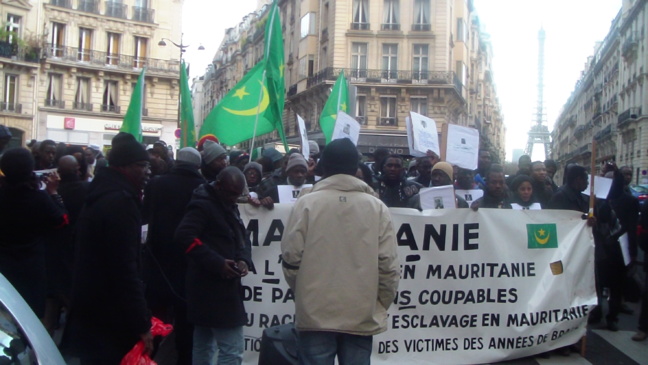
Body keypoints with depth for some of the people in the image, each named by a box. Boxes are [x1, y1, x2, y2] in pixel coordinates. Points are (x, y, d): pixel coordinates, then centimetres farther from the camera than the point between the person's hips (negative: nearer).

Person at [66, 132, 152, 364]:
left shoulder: (101, 195, 14)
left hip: (89, 312, 10)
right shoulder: (121, 202, -18)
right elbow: (126, 270, -23)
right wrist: (142, 325, -21)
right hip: (110, 322, -10)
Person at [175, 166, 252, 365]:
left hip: (222, 286, 10)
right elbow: (184, 236, -24)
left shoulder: (229, 206, 17)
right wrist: (217, 263, -25)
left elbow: (241, 238, 17)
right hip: (212, 288, -10)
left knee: (204, 349, 15)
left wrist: (244, 260, -5)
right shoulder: (203, 204, -12)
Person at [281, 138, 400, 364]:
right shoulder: (377, 207, -1)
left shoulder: (306, 203, -4)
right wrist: (381, 305, 10)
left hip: (315, 313, -1)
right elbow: (388, 265, -4)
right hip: (362, 315, 1)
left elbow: (291, 257, -4)